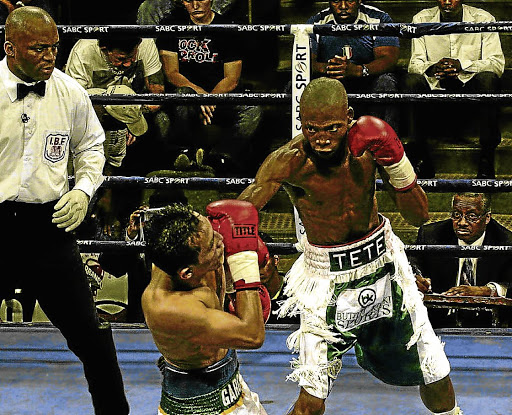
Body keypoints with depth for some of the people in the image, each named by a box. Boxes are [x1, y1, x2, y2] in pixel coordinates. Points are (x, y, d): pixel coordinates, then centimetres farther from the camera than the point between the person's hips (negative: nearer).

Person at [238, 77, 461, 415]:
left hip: (383, 263, 3)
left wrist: (395, 162, -26)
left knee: (435, 374, 14)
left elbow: (419, 216, -10)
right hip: (327, 279, -3)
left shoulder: (370, 141, -15)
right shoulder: (288, 162, -24)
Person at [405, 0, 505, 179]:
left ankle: (487, 157, -28)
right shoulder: (421, 19, 1)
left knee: (487, 78, -32)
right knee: (412, 81, -28)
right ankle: (422, 156, -23)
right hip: (436, 90, 1)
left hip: (470, 90, -1)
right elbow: (415, 63, -5)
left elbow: (497, 63, -12)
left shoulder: (483, 19, -4)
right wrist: (433, 68, -30)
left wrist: (462, 65, -29)